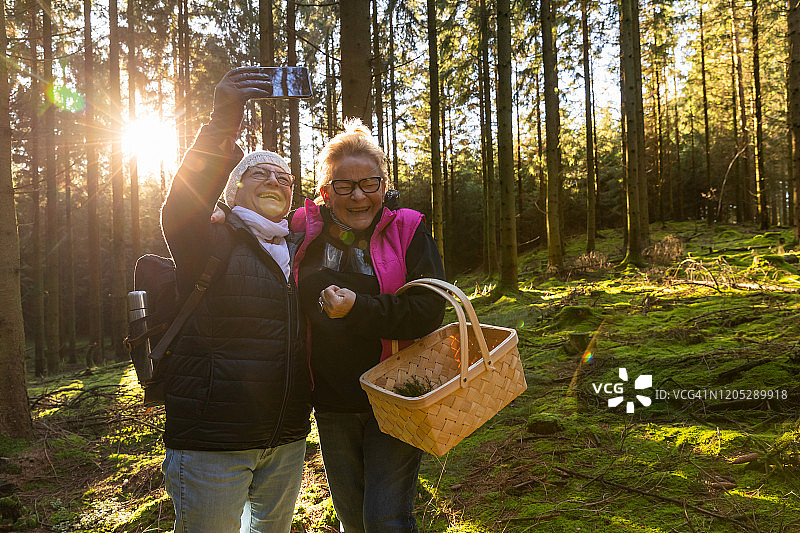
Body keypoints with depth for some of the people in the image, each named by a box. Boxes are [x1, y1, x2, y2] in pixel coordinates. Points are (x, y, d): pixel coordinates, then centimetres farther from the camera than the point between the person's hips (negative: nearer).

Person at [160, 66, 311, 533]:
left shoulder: (299, 253, 14)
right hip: (211, 442, -5)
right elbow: (181, 209, -26)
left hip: (287, 441, 6)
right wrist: (223, 124, -37)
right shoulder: (213, 242, -4)